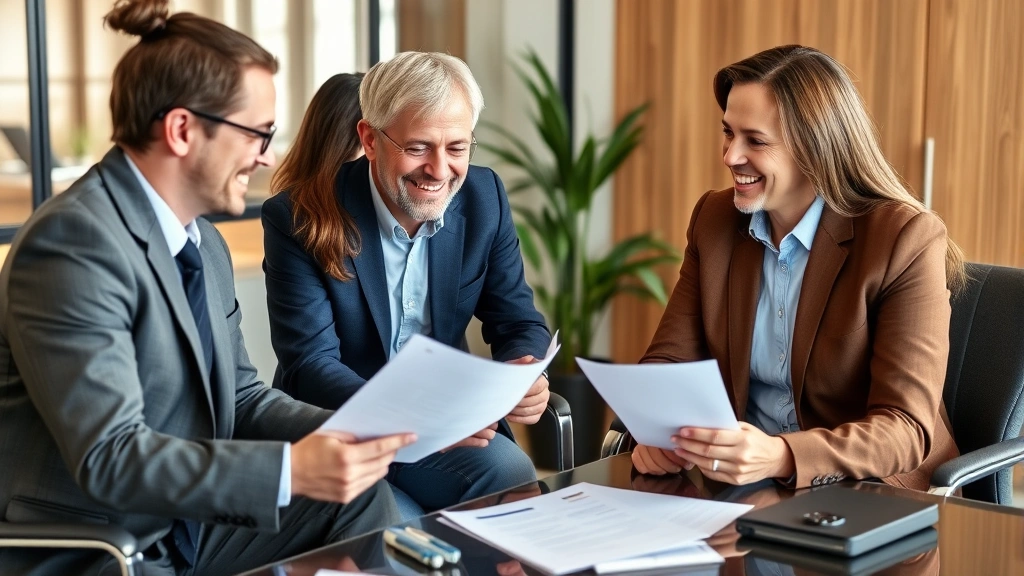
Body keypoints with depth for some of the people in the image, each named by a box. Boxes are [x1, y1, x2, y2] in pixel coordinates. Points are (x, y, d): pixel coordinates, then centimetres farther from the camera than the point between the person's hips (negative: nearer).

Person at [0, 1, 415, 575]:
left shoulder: (206, 245, 8)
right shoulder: (75, 242, -21)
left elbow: (241, 396, 10)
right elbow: (108, 457, -27)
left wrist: (358, 434, -6)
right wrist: (290, 470, -33)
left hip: (187, 523, 9)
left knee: (363, 495, 1)